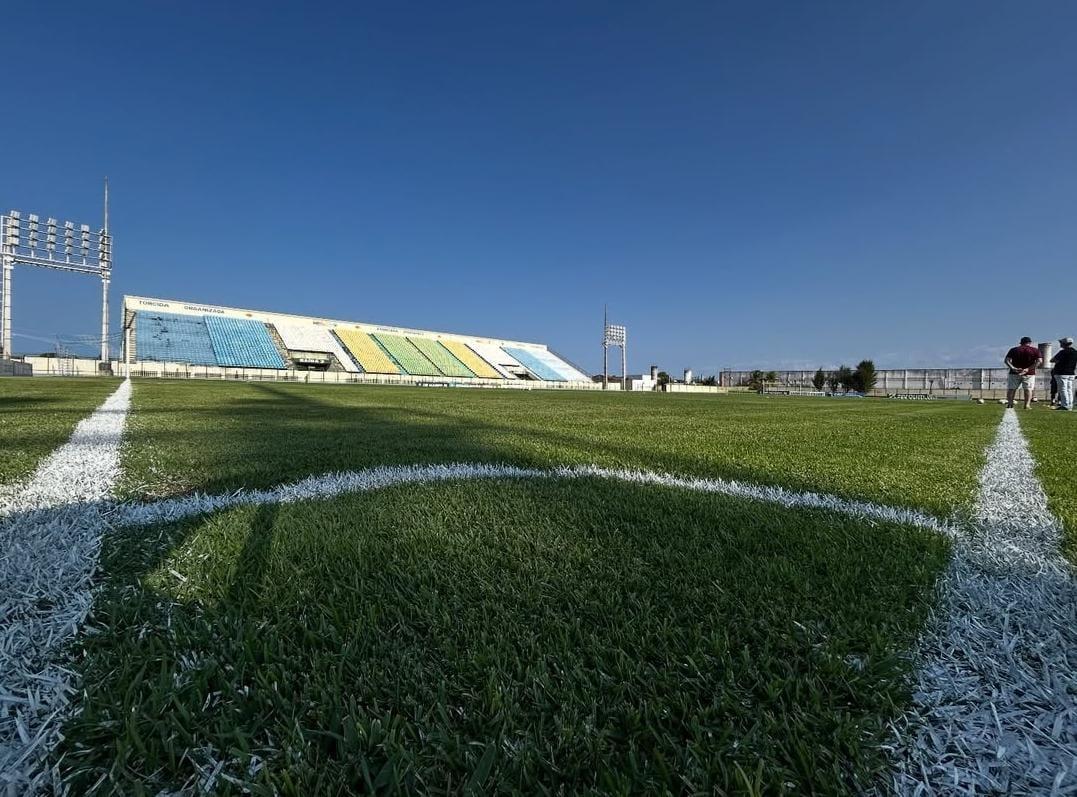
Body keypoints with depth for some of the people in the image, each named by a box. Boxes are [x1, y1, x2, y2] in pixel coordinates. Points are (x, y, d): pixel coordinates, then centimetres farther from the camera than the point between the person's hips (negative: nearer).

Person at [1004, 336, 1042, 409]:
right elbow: (1039, 361, -7)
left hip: (1014, 373, 0)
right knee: (1028, 389, 3)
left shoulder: (1013, 350, 7)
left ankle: (1010, 404, 0)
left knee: (1011, 389, 5)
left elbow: (1007, 360, -4)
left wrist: (1013, 368, -13)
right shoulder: (1035, 350, 5)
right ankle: (1027, 405, -3)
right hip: (1029, 373, 0)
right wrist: (1028, 369, -13)